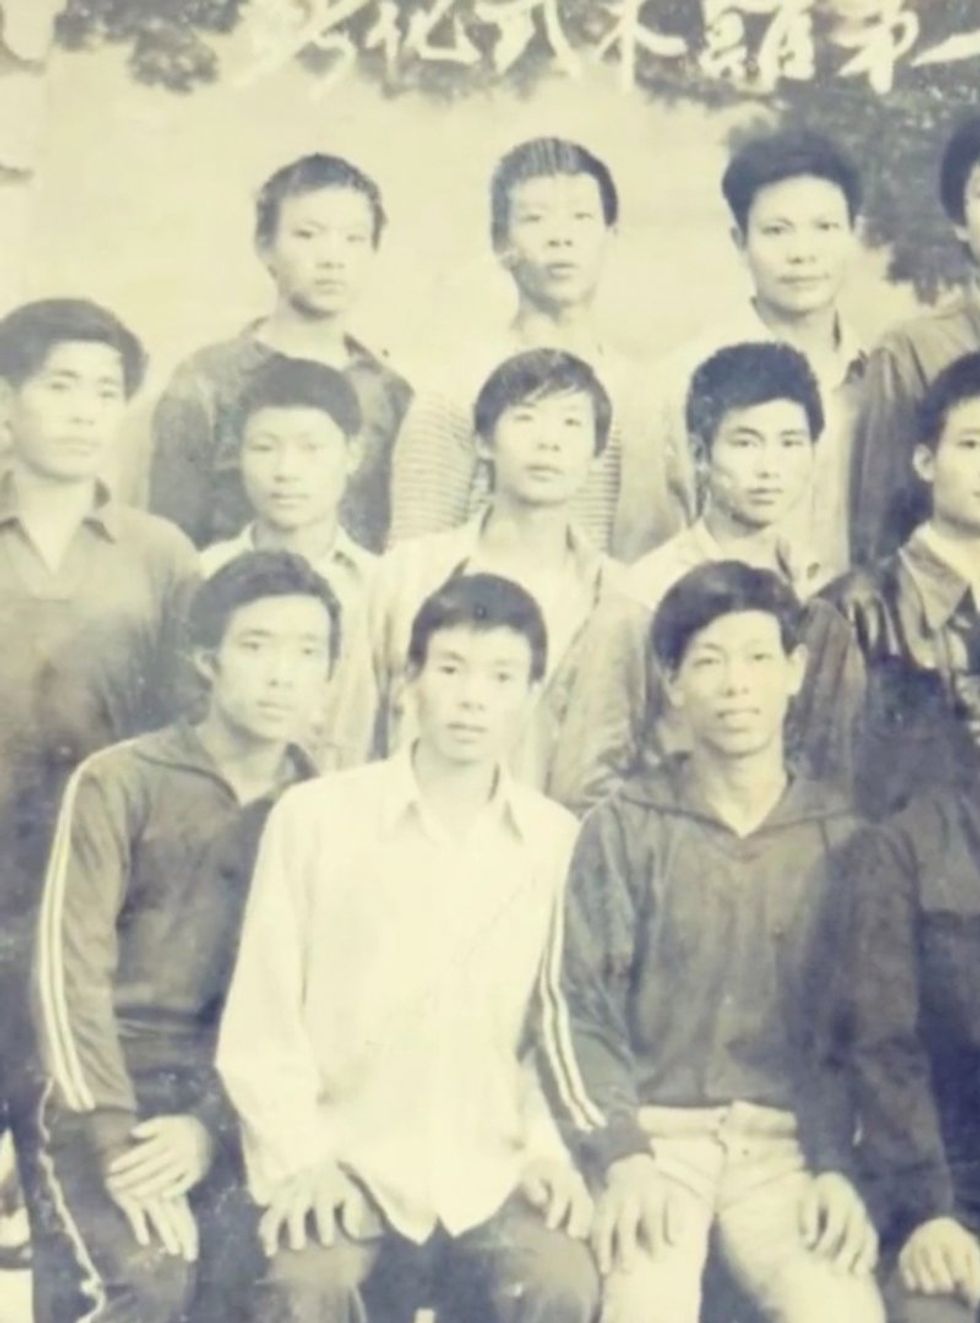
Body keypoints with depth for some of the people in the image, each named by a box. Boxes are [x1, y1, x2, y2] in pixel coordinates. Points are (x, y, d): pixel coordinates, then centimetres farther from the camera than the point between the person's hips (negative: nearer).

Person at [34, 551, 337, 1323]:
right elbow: (70, 970, -8)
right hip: (112, 1089, -2)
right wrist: (115, 1139, -18)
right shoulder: (119, 784, -1)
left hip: (239, 1105, 2)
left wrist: (214, 1129, -14)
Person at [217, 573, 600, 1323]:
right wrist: (302, 1158, -8)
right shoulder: (314, 816, -3)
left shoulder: (560, 842, 3)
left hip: (490, 1168, 2)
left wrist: (549, 1148, -2)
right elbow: (259, 1027, 1)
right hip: (347, 1162, -1)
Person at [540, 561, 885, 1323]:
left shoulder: (843, 838, 8)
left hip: (789, 1144, 2)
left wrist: (838, 1163, -8)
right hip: (654, 1134, -1)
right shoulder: (623, 829, 4)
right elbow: (573, 1006, -2)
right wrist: (622, 1154, -14)